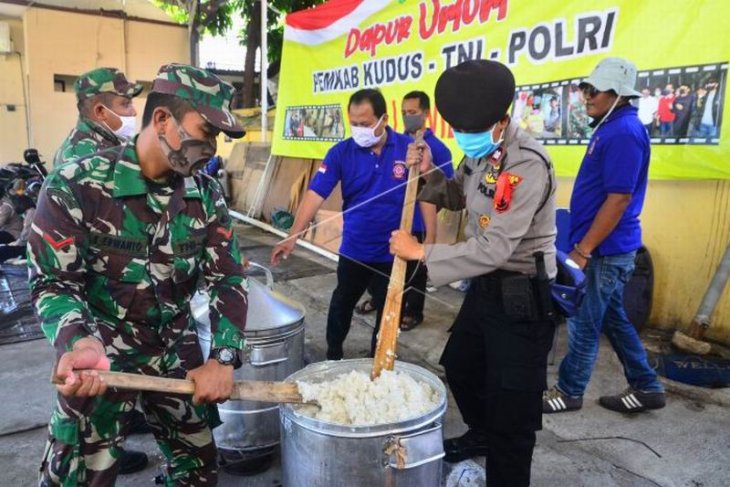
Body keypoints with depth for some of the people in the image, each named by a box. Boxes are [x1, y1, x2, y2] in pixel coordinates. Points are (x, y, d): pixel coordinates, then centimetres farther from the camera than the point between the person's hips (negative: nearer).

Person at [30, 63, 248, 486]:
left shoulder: (207, 195, -5)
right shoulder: (76, 186, -16)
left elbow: (227, 278, -5)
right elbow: (53, 282, -13)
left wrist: (223, 358, -17)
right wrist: (79, 345, -33)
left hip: (179, 354, 4)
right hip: (101, 361, -4)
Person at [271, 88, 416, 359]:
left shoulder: (408, 148, -10)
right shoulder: (341, 152, -9)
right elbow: (315, 194, -15)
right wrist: (293, 236, -22)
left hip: (393, 251, -1)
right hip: (354, 249, 1)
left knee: (388, 311, 14)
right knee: (342, 304, 19)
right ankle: (333, 356, 41)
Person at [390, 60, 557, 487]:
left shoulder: (529, 164, -27)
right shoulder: (480, 151, 2)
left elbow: (495, 249, -32)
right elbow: (459, 198, 18)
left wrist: (420, 251, -24)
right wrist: (428, 173, -3)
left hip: (523, 295, -10)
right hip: (487, 284, 10)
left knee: (511, 405, 1)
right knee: (459, 365, 27)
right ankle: (481, 434, 55)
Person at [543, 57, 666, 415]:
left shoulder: (624, 132, -18)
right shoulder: (610, 127, 13)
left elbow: (619, 199, -24)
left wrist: (583, 250, -21)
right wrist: (584, 246, 21)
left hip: (604, 250, -10)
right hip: (605, 247, 10)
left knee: (584, 323, 3)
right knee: (612, 318, 18)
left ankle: (568, 392, 20)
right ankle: (645, 388, 30)